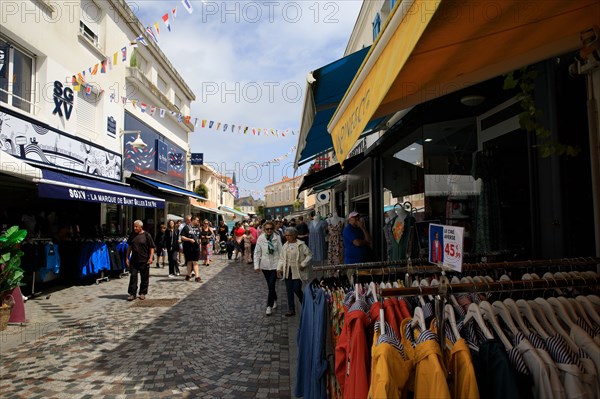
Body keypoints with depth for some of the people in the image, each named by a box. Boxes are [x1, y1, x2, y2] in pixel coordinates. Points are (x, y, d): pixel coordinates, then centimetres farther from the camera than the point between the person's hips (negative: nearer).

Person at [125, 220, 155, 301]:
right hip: (134, 260, 3)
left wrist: (151, 257, -14)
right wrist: (127, 257, 11)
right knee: (133, 276, 2)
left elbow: (152, 247, -5)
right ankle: (132, 293, 9)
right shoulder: (132, 235, 7)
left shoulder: (147, 235, -6)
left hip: (144, 260, -3)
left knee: (144, 277, 6)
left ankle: (142, 293, 18)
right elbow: (129, 246, 15)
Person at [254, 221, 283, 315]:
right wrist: (256, 265, -5)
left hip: (275, 264, -2)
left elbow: (280, 251, -6)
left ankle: (269, 306, 1)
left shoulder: (277, 238, -9)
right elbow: (257, 252, 0)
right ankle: (274, 300, 38)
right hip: (265, 265, 2)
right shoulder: (260, 238, -6)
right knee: (270, 285, 15)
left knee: (271, 285, -9)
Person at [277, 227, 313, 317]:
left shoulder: (301, 245, -7)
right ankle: (291, 310, 17)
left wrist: (303, 265, -13)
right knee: (289, 290, 7)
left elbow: (309, 255, -5)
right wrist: (279, 268, 3)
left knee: (297, 289, -7)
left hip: (298, 271, -5)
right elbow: (281, 258, 13)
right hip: (287, 271, 5)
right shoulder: (285, 246, 10)